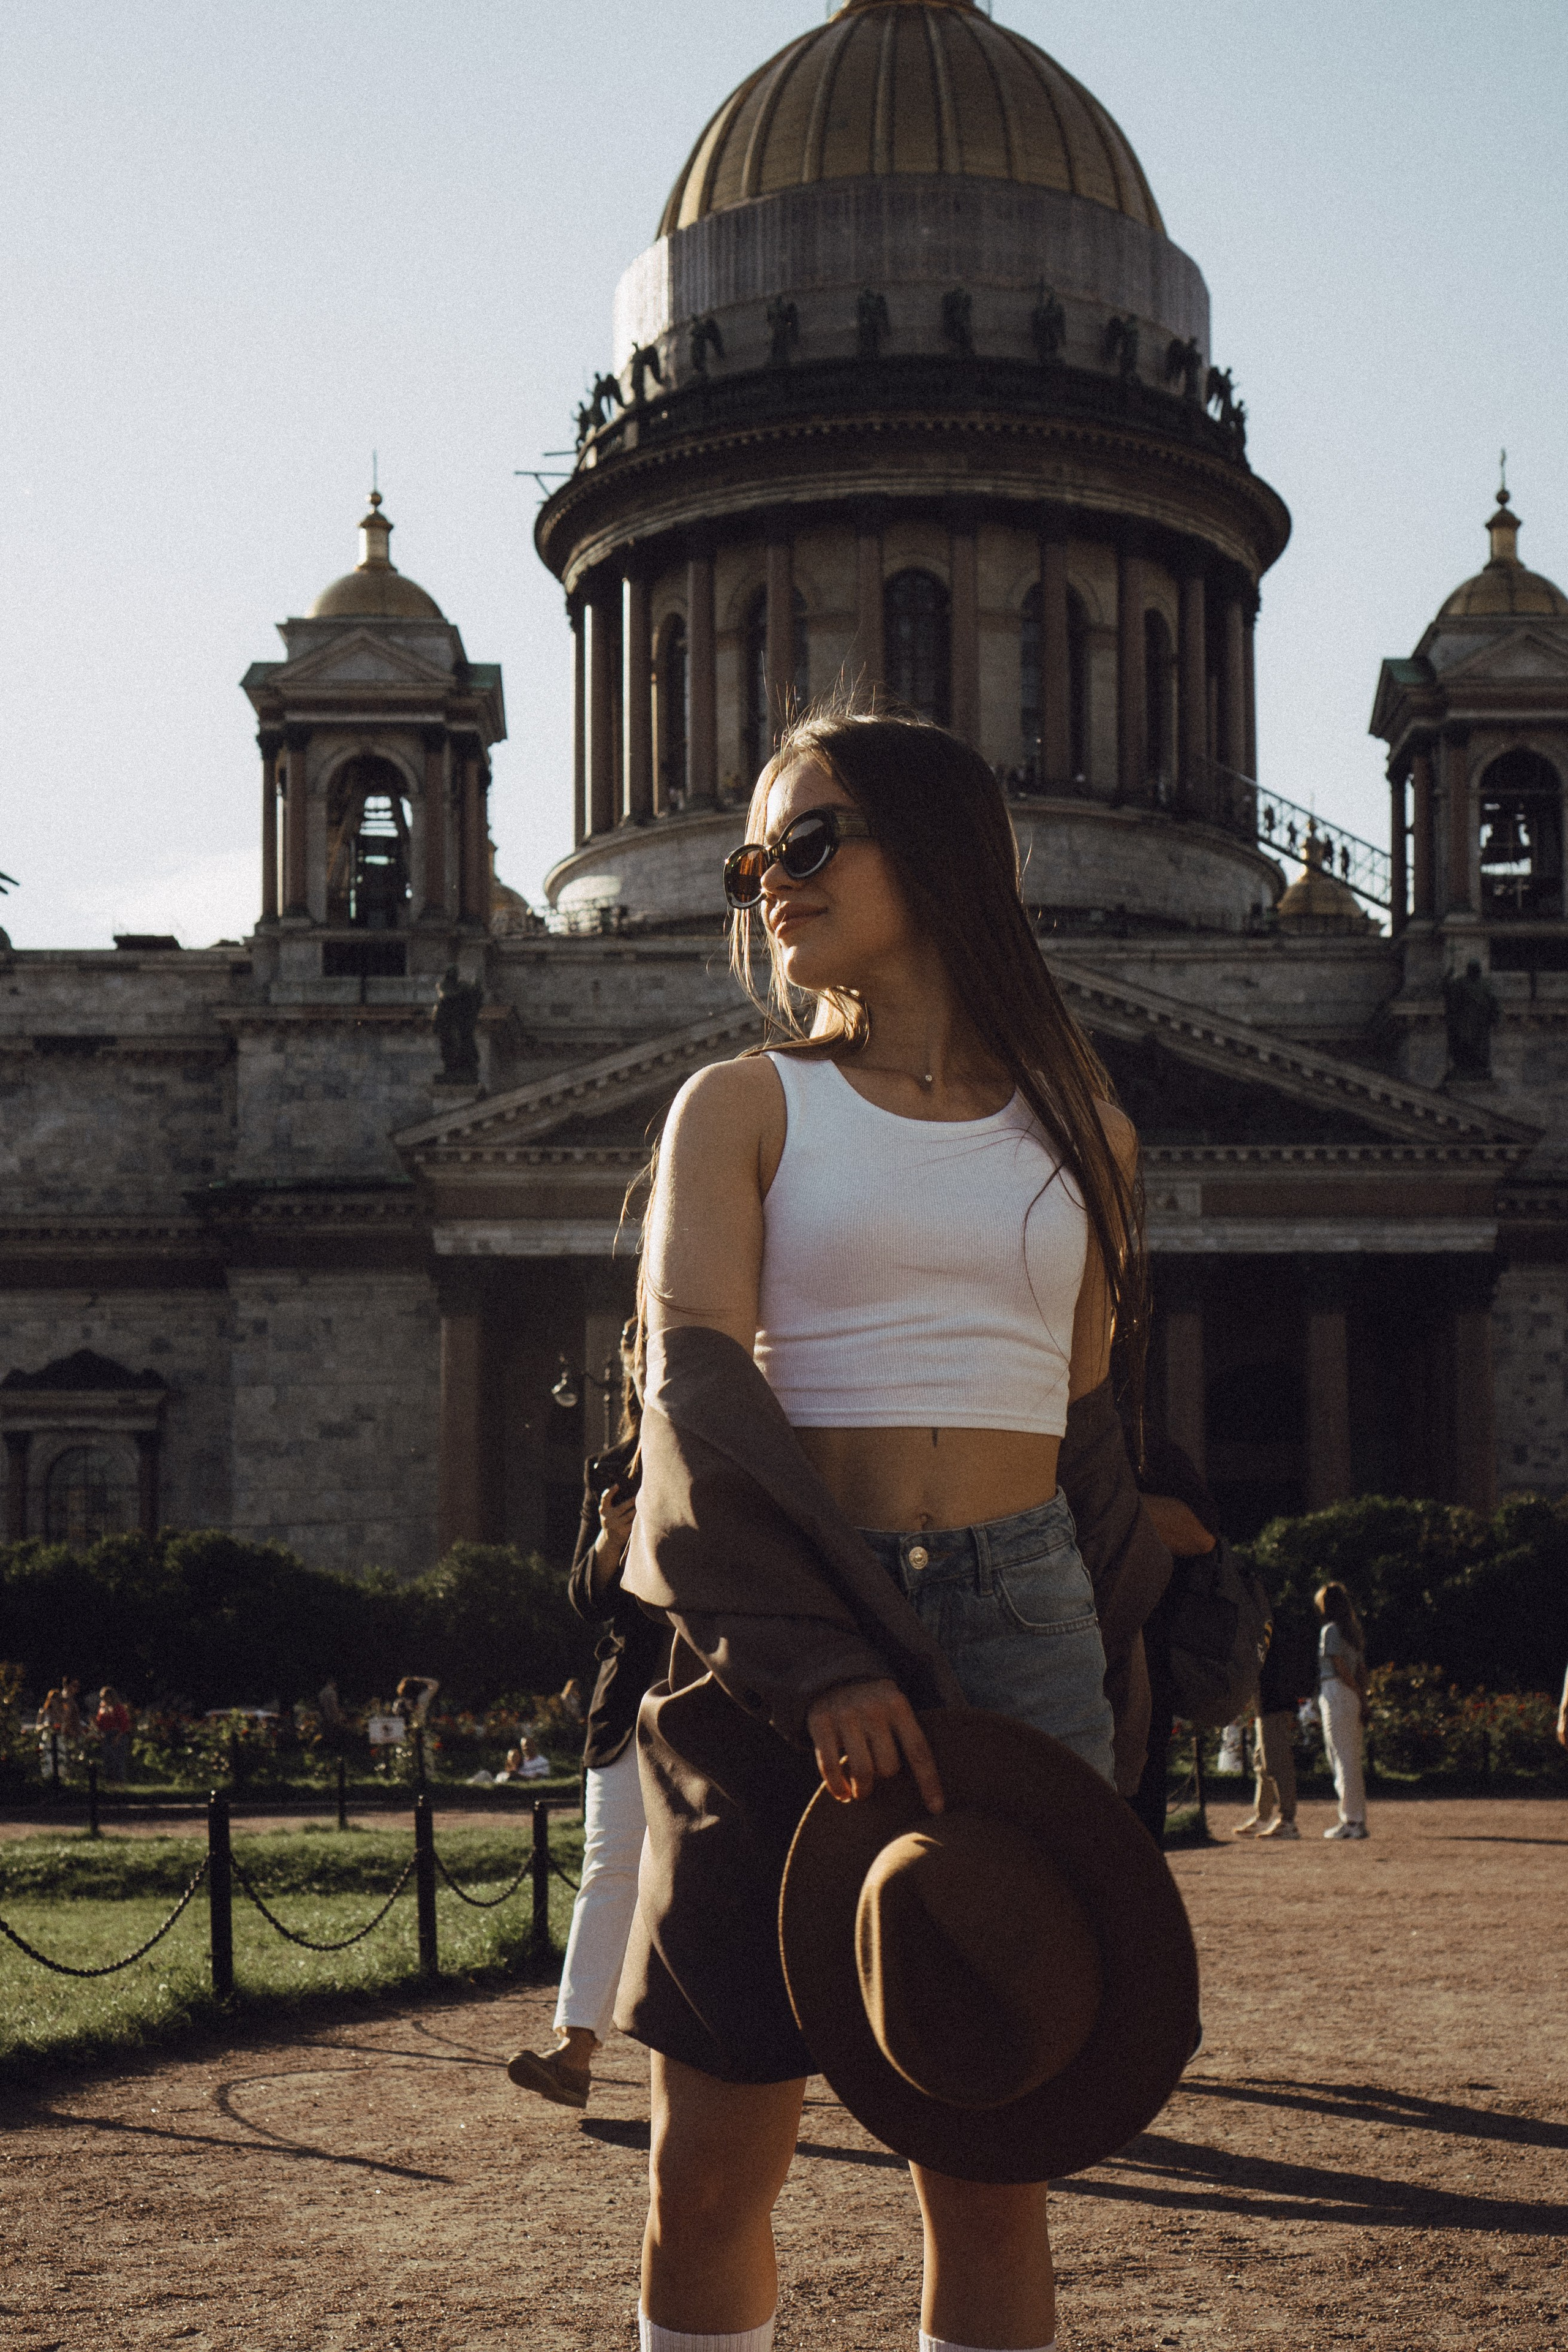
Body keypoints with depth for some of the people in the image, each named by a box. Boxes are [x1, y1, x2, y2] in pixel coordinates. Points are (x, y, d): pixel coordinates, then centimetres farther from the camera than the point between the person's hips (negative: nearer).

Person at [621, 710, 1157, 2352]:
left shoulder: (1077, 1127, 13)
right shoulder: (744, 1106, 5)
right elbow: (692, 1385, -8)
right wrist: (821, 1661, -19)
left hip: (1018, 1629, 2)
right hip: (774, 1639, -1)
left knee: (989, 2172, 3)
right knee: (712, 2168, 2)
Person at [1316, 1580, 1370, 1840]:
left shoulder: (1330, 1630, -9)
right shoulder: (1354, 1631, 16)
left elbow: (1341, 1668, -13)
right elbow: (1361, 1670, 13)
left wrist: (1362, 1699, -7)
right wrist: (1364, 1700, 9)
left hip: (1335, 1692, -8)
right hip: (1353, 1696, 8)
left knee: (1342, 1759, -6)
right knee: (1353, 1759, 11)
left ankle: (1349, 1820, -8)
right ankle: (1359, 1820, 11)